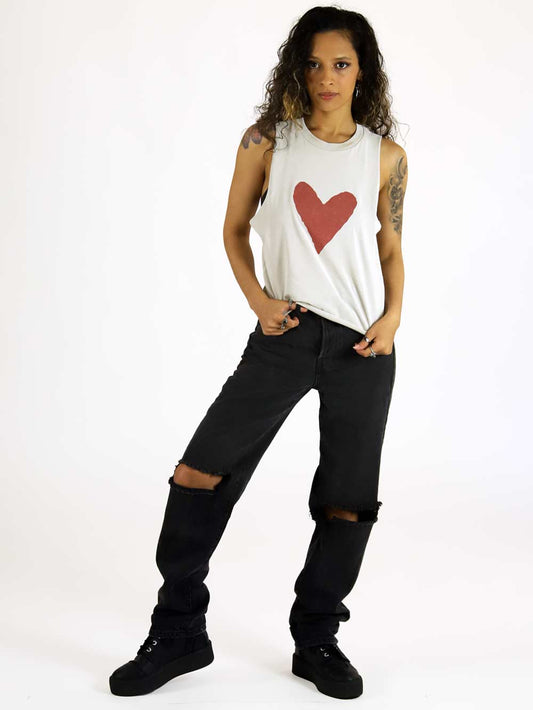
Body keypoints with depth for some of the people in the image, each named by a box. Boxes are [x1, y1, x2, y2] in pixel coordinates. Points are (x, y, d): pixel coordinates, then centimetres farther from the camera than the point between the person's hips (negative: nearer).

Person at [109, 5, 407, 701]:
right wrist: (258, 298, -4)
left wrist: (394, 315, -2)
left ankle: (317, 642, 26)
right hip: (288, 332, -1)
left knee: (349, 502, 6)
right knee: (199, 473, -7)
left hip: (364, 343, 1)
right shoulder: (268, 140, 2)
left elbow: (390, 246, 14)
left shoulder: (386, 155, 6)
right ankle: (178, 633, 11)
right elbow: (235, 229, 11)